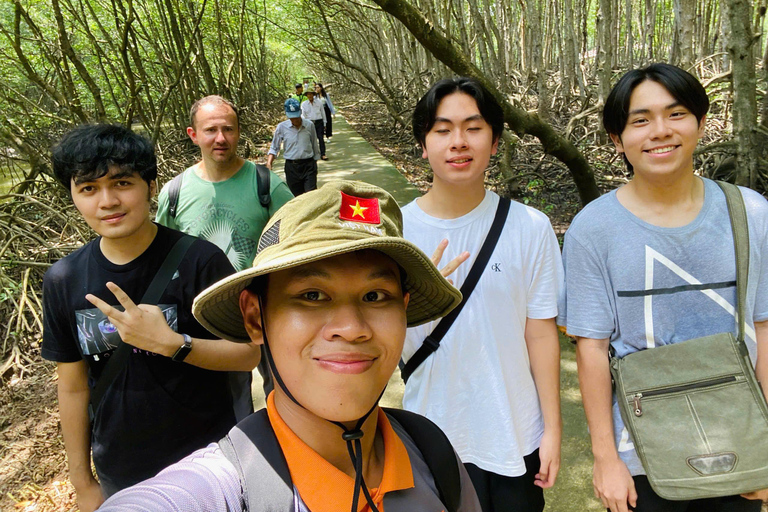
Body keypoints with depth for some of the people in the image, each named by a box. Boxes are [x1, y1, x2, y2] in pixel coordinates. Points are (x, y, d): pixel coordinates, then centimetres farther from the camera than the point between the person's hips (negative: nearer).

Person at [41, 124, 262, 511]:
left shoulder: (199, 261, -18)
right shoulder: (63, 281, -6)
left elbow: (249, 353, -15)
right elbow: (73, 387, 1)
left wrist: (170, 343, -29)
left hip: (205, 462, -3)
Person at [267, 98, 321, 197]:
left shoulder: (309, 125, 0)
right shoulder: (282, 127, -1)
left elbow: (315, 146, 11)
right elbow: (274, 148, 7)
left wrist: (315, 166, 14)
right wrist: (269, 163, -10)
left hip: (308, 165, -1)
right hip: (291, 166, 1)